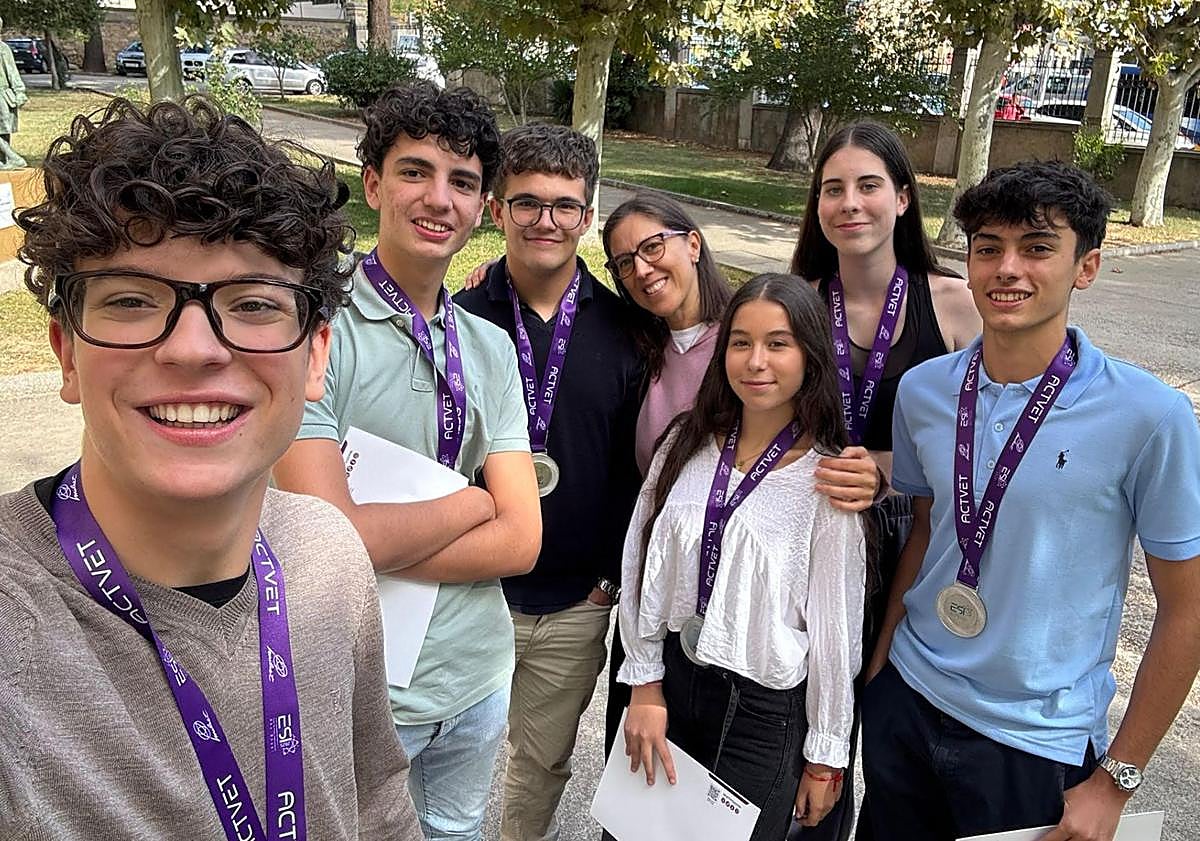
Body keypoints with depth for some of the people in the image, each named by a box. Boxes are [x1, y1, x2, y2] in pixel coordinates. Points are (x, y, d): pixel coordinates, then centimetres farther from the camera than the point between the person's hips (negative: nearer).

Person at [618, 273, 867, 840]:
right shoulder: (686, 444, -3)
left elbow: (835, 623, -10)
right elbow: (641, 566, 2)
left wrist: (825, 756, -4)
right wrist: (645, 685, 2)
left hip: (767, 711, -3)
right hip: (675, 680, 4)